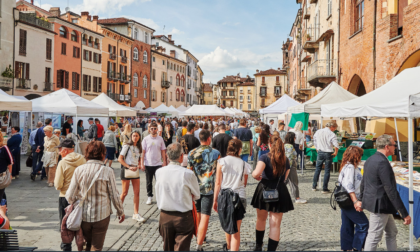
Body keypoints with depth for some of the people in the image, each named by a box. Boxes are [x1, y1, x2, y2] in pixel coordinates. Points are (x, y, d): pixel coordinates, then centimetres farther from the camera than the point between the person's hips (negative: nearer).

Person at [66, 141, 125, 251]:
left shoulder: (79, 170, -6)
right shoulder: (107, 171, -12)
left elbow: (70, 196, -4)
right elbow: (114, 195, -7)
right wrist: (120, 212, 9)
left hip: (83, 216, 3)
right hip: (102, 216, -2)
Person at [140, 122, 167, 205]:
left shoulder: (160, 139, 3)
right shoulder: (146, 139, 0)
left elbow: (163, 151, 7)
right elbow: (143, 152, 0)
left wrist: (164, 162, 2)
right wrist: (142, 163, -5)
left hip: (158, 163, 0)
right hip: (148, 164, 0)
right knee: (149, 181, 9)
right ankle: (149, 197, 22)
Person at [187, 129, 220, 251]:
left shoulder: (192, 153, -1)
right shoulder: (216, 153, -6)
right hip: (208, 189, -3)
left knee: (197, 214, 22)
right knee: (205, 218, -3)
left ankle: (198, 237, 40)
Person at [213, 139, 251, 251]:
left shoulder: (222, 161, -6)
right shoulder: (244, 164, -1)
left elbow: (218, 183, -5)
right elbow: (244, 184, 9)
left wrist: (215, 200, 2)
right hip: (240, 197, -1)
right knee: (236, 229, 4)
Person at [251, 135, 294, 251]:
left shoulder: (265, 157, -8)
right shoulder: (285, 160, 5)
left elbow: (257, 173, -22)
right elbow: (285, 177, 10)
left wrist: (256, 176, -1)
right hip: (280, 192, 1)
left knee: (261, 219, 20)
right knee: (275, 225, 3)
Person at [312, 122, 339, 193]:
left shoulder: (318, 132, 4)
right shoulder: (332, 134, -12)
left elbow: (315, 141, 12)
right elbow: (336, 145, -21)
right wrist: (335, 152, -6)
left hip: (320, 152, 4)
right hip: (328, 153, -4)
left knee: (318, 169, 15)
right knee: (327, 171, 4)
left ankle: (314, 186, 19)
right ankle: (324, 189, 6)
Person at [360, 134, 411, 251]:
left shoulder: (370, 160, 8)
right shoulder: (383, 163, -23)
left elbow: (363, 182, 19)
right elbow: (391, 191, -24)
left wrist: (361, 199, 31)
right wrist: (404, 214, -20)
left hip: (371, 201, 10)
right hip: (379, 206, -10)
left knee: (392, 232, 21)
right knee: (374, 237, 1)